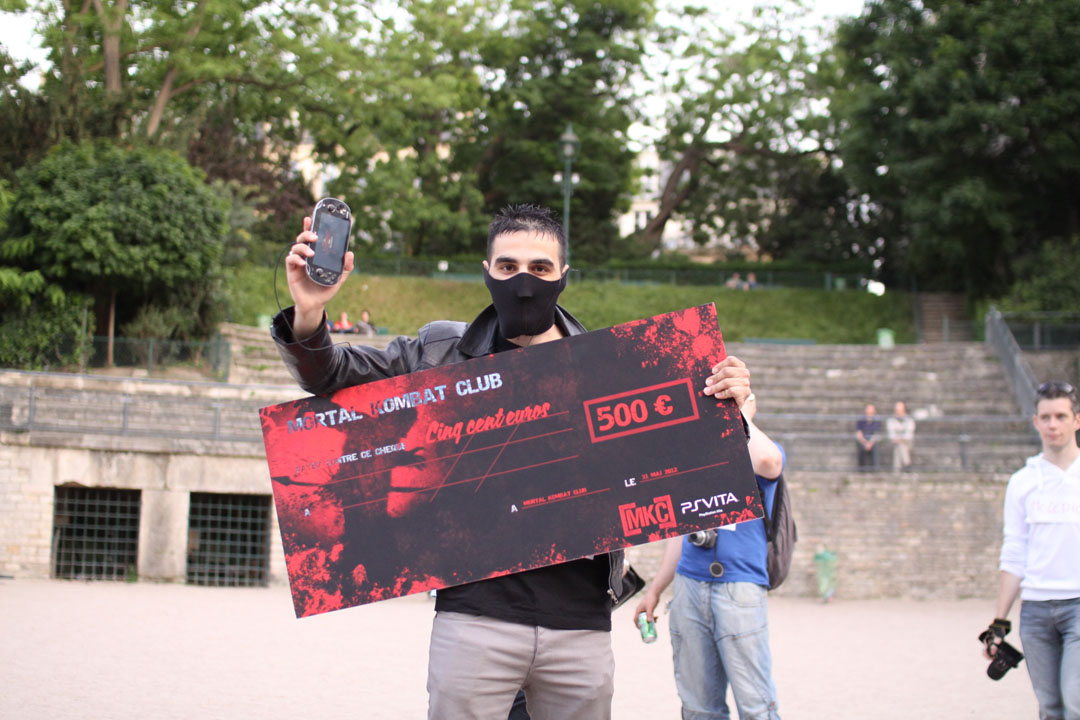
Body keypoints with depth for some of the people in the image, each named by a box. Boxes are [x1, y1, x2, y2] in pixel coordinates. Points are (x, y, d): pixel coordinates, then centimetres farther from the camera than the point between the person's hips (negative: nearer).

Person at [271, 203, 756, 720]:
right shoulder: (441, 352, 8)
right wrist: (308, 319, -10)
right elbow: (333, 375, 11)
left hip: (581, 624, 1)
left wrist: (726, 407, -6)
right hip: (476, 614, -1)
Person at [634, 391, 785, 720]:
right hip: (689, 585, 5)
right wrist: (654, 590, 21)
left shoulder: (758, 451, 4)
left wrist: (741, 416, -8)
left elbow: (768, 462, -24)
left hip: (739, 585, -5)